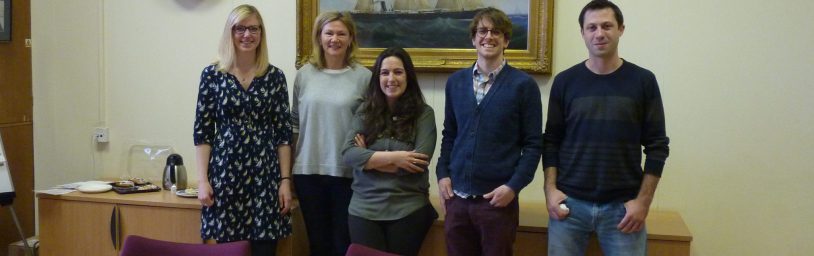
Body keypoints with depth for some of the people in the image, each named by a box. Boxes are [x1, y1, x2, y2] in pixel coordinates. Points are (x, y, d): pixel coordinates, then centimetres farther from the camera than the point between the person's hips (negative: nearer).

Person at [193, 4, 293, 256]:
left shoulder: (275, 76, 4)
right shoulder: (212, 74, 2)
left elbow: (283, 133, 4)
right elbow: (202, 132, 2)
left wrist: (285, 180, -1)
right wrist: (202, 180, -4)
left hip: (265, 175, 1)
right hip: (225, 173, 0)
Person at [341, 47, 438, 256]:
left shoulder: (424, 113, -2)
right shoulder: (365, 111, 5)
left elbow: (419, 161, -13)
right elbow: (348, 153, -7)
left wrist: (368, 158, -8)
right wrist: (393, 157, -16)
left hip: (409, 210, -1)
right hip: (364, 209, 2)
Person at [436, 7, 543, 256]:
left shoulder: (523, 85, -3)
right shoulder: (455, 81, 8)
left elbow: (533, 144, -4)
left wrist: (514, 186, -12)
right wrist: (442, 173, 4)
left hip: (497, 198, -3)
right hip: (456, 197, 4)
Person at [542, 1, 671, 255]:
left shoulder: (643, 81, 1)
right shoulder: (565, 81, 3)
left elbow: (657, 145, 1)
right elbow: (551, 141, 7)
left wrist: (643, 200, -5)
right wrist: (550, 189, -5)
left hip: (623, 205, 0)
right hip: (569, 202, 1)